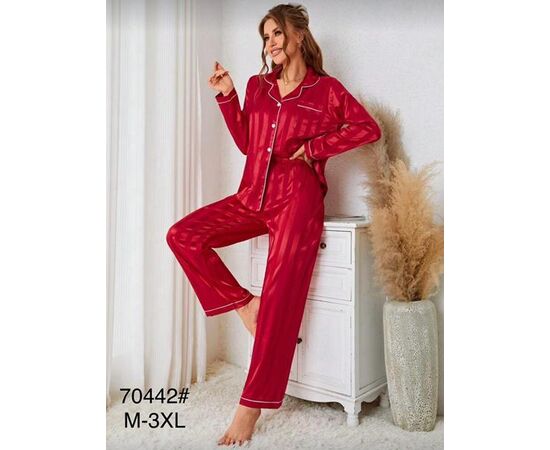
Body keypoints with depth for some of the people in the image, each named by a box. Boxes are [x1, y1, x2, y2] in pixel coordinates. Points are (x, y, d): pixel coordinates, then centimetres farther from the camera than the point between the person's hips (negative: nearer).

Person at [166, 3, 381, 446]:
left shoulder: (326, 89, 3)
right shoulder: (257, 86, 15)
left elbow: (369, 128, 2)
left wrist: (315, 147, -5)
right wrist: (226, 96, 10)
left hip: (297, 199, -5)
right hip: (252, 197, 6)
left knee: (280, 300, -12)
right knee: (183, 236, -13)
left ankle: (252, 406, -5)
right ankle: (245, 304, -3)